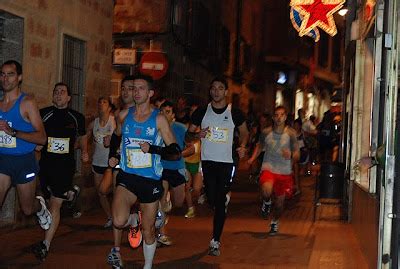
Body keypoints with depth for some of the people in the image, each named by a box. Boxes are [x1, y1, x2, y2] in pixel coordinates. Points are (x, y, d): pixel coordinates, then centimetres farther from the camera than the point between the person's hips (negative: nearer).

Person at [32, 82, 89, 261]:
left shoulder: (77, 117, 6)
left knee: (55, 204, -6)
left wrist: (84, 151, 11)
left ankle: (45, 245, -4)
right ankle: (70, 193, 45)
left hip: (65, 165, -1)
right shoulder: (43, 114, 2)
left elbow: (82, 137, 23)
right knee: (51, 200, 10)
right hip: (46, 164, 2)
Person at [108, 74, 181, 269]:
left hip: (151, 180, -1)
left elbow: (176, 152, -6)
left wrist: (152, 148, -20)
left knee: (148, 229, 8)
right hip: (127, 177, 1)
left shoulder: (158, 119, -5)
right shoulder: (124, 115, 4)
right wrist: (113, 155, 12)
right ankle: (131, 220, 15)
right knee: (119, 222, -21)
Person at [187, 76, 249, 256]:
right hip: (208, 161, 2)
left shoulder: (234, 113, -1)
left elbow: (244, 132, 15)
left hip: (227, 162, -2)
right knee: (212, 200, 3)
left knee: (220, 203, -6)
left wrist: (242, 146, -5)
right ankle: (225, 198, 41)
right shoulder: (202, 112, 2)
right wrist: (197, 135, -13)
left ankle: (215, 242, 1)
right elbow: (189, 133, 9)